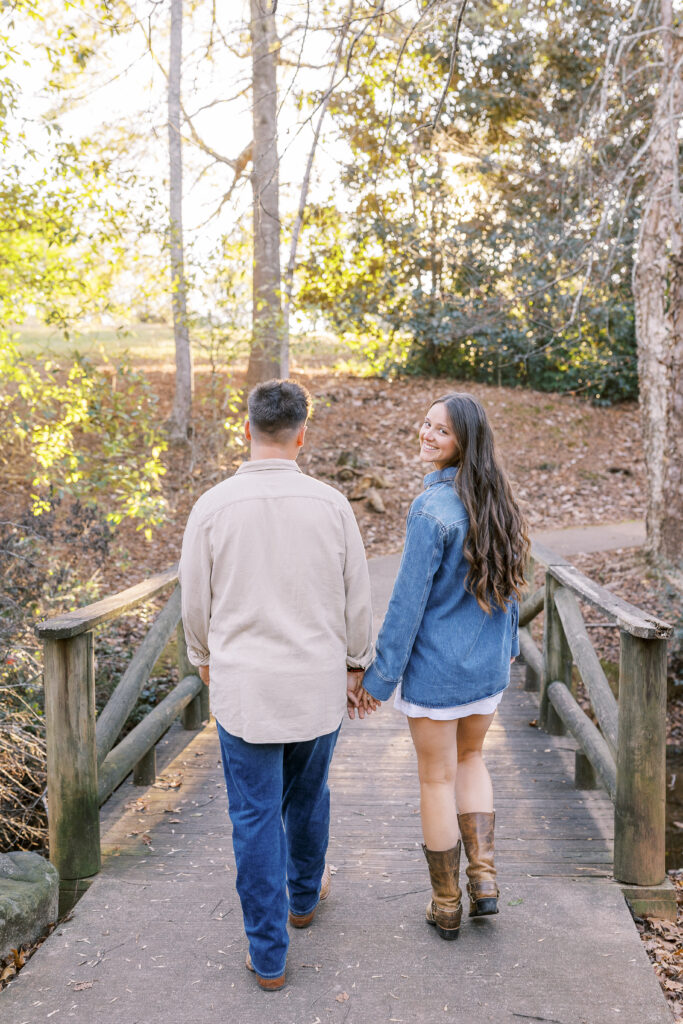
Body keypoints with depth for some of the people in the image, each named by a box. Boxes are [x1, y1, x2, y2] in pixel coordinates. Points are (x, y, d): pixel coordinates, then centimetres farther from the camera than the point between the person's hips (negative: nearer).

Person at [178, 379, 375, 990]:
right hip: (319, 684, 2)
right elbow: (357, 600, 0)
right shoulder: (331, 505, -8)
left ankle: (269, 955, 19)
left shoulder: (213, 507, -11)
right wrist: (356, 665, 15)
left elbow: (196, 603, 0)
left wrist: (205, 662, 18)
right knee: (307, 796, 24)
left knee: (256, 817, 9)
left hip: (244, 686, -2)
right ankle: (304, 895, 47)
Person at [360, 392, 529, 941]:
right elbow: (511, 581, 9)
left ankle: (447, 906, 25)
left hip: (435, 667, -6)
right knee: (471, 758, 27)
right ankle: (484, 877, 21)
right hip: (488, 664, 6)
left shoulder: (433, 508, -22)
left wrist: (381, 673, -13)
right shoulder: (498, 500, 0)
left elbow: (409, 598, -21)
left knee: (437, 780, 11)